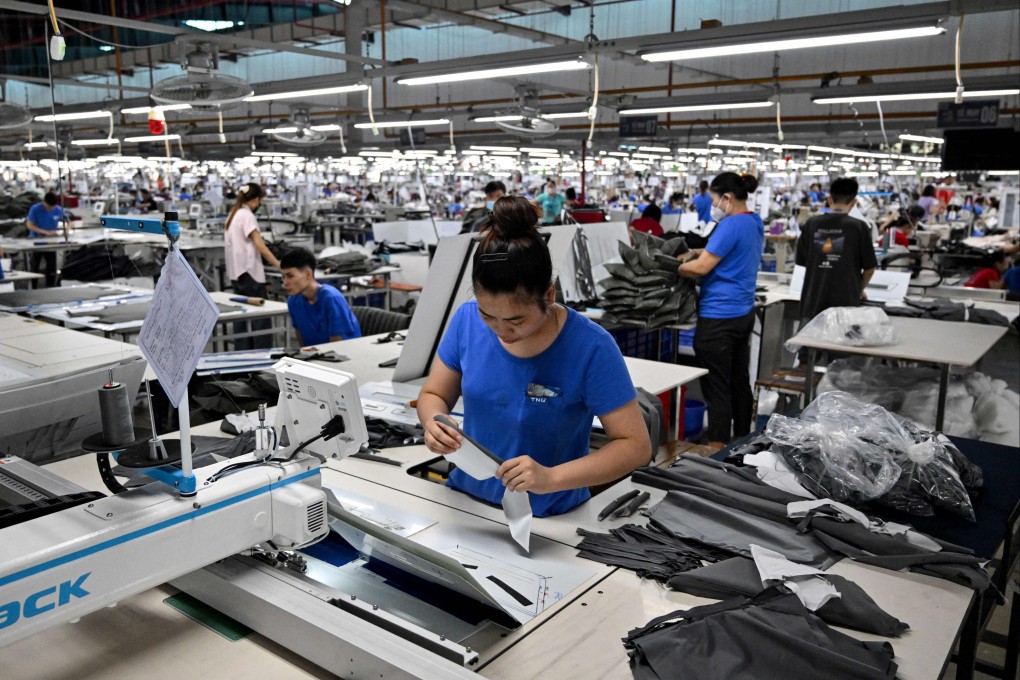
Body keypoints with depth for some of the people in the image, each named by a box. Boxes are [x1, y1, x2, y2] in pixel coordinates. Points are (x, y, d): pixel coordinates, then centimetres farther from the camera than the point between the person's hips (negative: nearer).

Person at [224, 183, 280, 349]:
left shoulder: (232, 214, 15)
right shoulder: (247, 216, -12)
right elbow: (259, 245, -18)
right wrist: (279, 265, -20)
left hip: (236, 273, 9)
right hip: (249, 272, -9)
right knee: (260, 316, -8)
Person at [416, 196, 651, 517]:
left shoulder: (590, 347, -18)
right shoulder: (467, 319, -6)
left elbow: (635, 445, -14)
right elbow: (433, 394, 6)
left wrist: (551, 479, -27)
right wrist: (434, 422, -17)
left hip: (549, 518, -3)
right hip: (464, 500, 4)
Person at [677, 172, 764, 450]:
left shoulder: (731, 225, -18)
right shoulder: (755, 223, 12)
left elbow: (701, 267, -20)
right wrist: (699, 252, 10)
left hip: (719, 317, -10)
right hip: (743, 312, 10)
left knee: (717, 388, -4)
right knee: (740, 382, 17)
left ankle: (716, 451, 2)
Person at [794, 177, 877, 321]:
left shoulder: (811, 224, 0)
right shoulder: (859, 227, -6)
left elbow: (801, 260, 10)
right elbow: (869, 268, 0)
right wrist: (859, 290, 19)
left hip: (813, 302, 2)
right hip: (845, 302, -2)